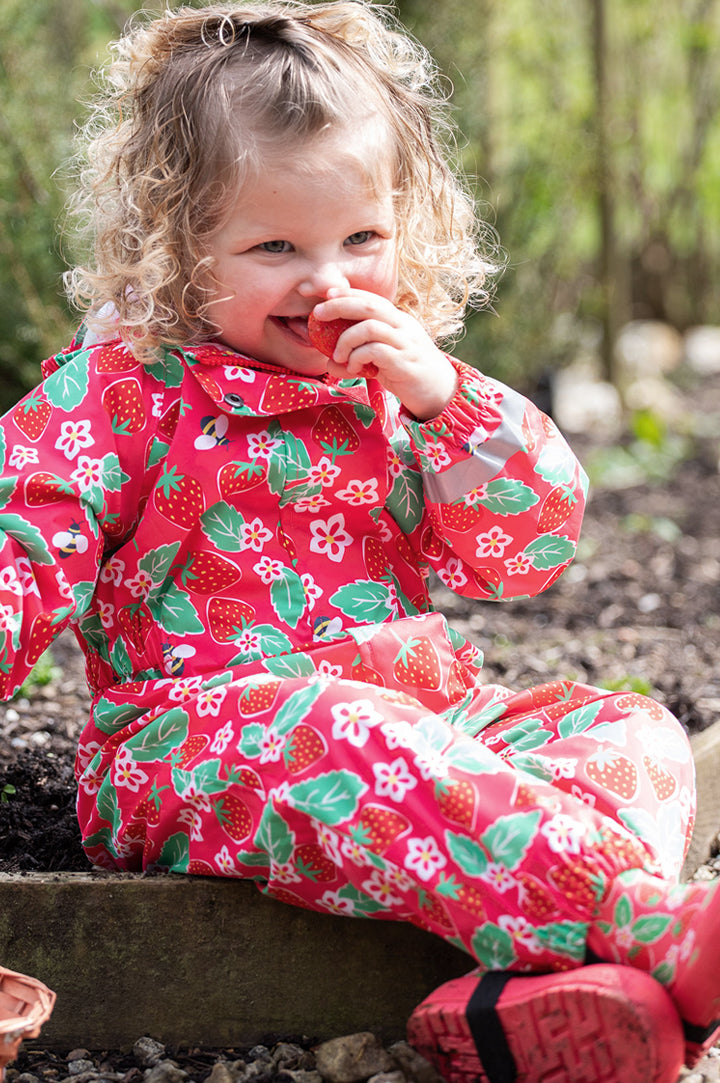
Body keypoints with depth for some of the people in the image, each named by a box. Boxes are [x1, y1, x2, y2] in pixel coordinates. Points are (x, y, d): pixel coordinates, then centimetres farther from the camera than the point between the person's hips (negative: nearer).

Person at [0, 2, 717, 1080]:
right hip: (200, 735, -6)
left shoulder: (405, 379, 14)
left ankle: (544, 995, -45)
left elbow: (530, 552, 9)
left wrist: (448, 402, -7)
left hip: (421, 712, 6)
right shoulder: (129, 384, 0)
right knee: (355, 749, -39)